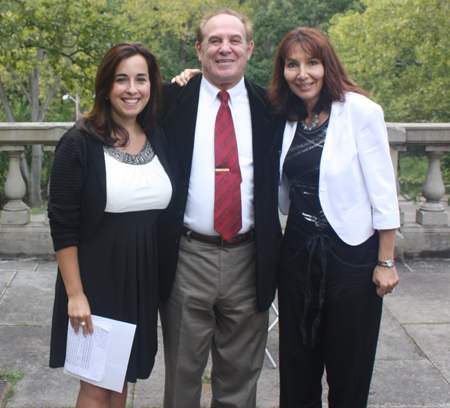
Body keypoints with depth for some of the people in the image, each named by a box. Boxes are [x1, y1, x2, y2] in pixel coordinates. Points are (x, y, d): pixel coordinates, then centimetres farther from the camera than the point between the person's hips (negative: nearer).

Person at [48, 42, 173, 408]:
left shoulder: (161, 138, 3)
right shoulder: (80, 143, -11)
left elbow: (169, 208, 11)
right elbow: (62, 224, -11)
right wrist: (75, 293, -13)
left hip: (144, 279, 4)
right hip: (95, 278, -4)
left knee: (122, 378, 18)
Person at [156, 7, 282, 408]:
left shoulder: (268, 107, 5)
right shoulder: (172, 100, 1)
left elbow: (281, 179, 10)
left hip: (248, 259, 2)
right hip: (187, 258, -1)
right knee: (182, 375, 14)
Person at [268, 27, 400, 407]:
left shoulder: (360, 111, -10)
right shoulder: (287, 119, 5)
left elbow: (383, 193, -10)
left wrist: (386, 262, -10)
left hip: (351, 255, -5)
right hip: (297, 252, 5)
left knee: (348, 374, 10)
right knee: (297, 368, 15)